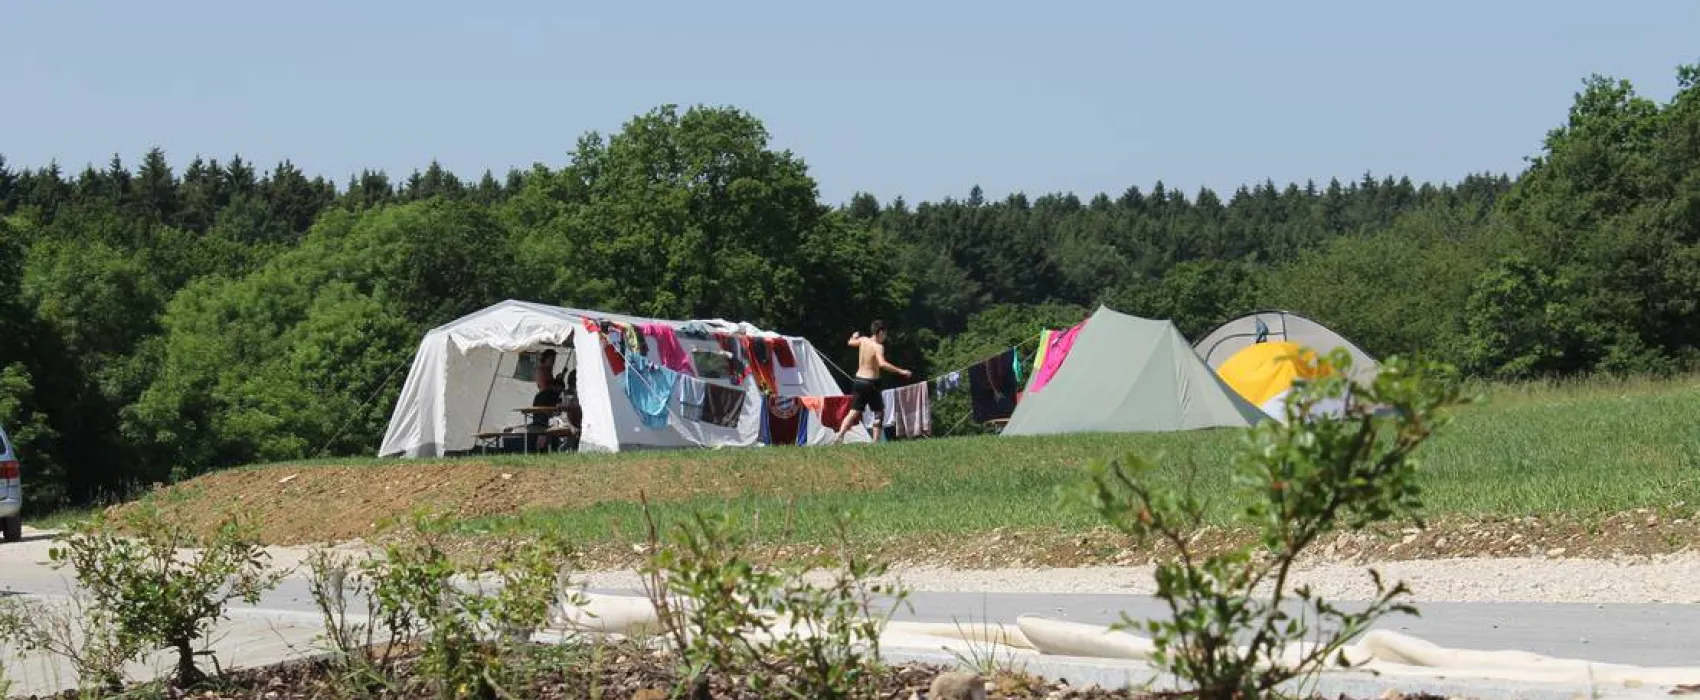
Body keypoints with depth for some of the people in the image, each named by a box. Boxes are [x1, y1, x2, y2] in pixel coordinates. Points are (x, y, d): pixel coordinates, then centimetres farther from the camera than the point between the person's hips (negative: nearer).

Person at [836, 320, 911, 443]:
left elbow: (851, 342, 26)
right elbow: (882, 364, -31)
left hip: (858, 380, 6)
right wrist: (900, 371, -30)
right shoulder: (878, 347, -15)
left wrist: (854, 336, 49)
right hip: (870, 382, -6)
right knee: (879, 412, 8)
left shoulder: (863, 340, 4)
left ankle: (840, 436, -9)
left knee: (854, 412, 6)